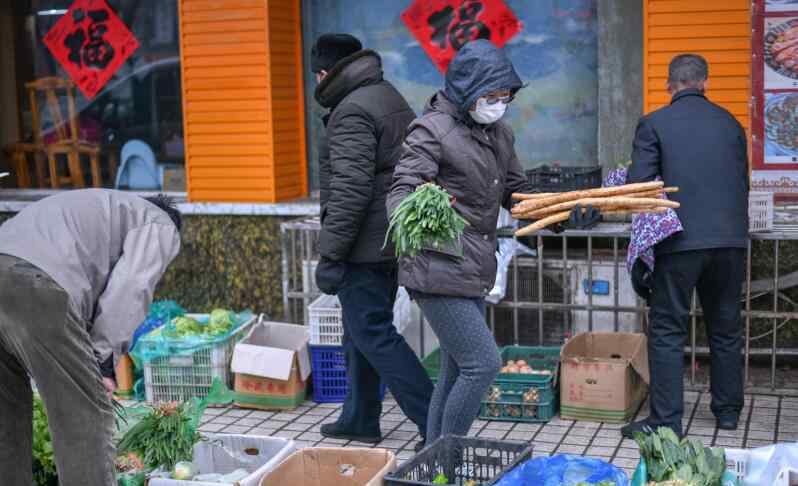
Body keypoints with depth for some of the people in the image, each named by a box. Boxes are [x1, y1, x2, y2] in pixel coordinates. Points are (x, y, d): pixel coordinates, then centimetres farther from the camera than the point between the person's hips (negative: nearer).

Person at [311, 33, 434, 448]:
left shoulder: (352, 112, -15)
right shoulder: (390, 98, 15)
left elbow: (350, 191, -23)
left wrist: (330, 255, -20)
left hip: (365, 243, -10)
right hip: (394, 240, 10)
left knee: (372, 333, -5)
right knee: (360, 329, 18)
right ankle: (359, 419, 26)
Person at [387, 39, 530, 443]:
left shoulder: (499, 133, 14)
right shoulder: (433, 129, -11)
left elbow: (516, 193, 21)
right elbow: (400, 193, -19)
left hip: (473, 271, 8)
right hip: (440, 269, -8)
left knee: (457, 371, 12)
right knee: (483, 363, -12)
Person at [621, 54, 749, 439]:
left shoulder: (654, 124, -1)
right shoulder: (730, 123, 10)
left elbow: (638, 186, -7)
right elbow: (742, 182, 13)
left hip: (680, 240, -4)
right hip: (730, 240, 4)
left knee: (667, 331, 3)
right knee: (726, 327, 17)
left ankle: (666, 421, 2)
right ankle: (728, 410, 28)